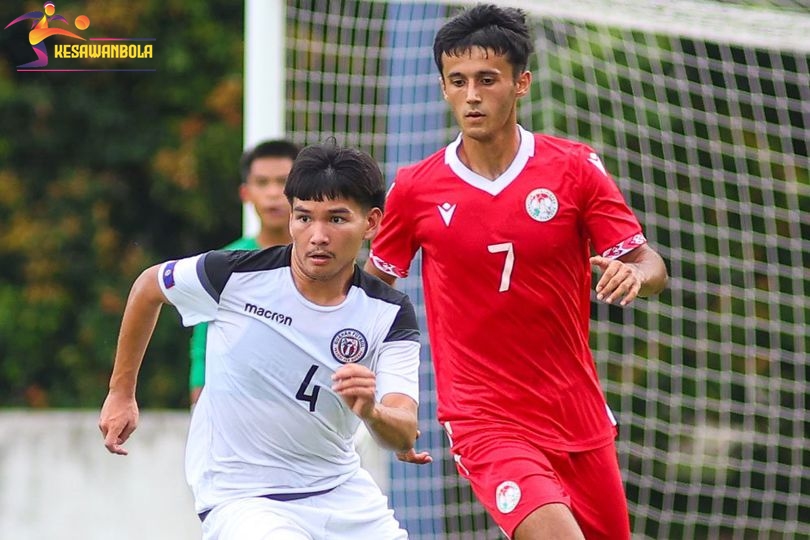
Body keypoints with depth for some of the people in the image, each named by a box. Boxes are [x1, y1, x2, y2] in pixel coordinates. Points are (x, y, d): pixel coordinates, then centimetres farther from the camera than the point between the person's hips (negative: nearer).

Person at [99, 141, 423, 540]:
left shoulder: (390, 315, -10)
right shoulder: (234, 275, -14)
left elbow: (405, 435, -20)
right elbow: (149, 286, 7)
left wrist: (372, 413, -43)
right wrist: (121, 392, 13)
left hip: (339, 490, 4)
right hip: (240, 498, -4)